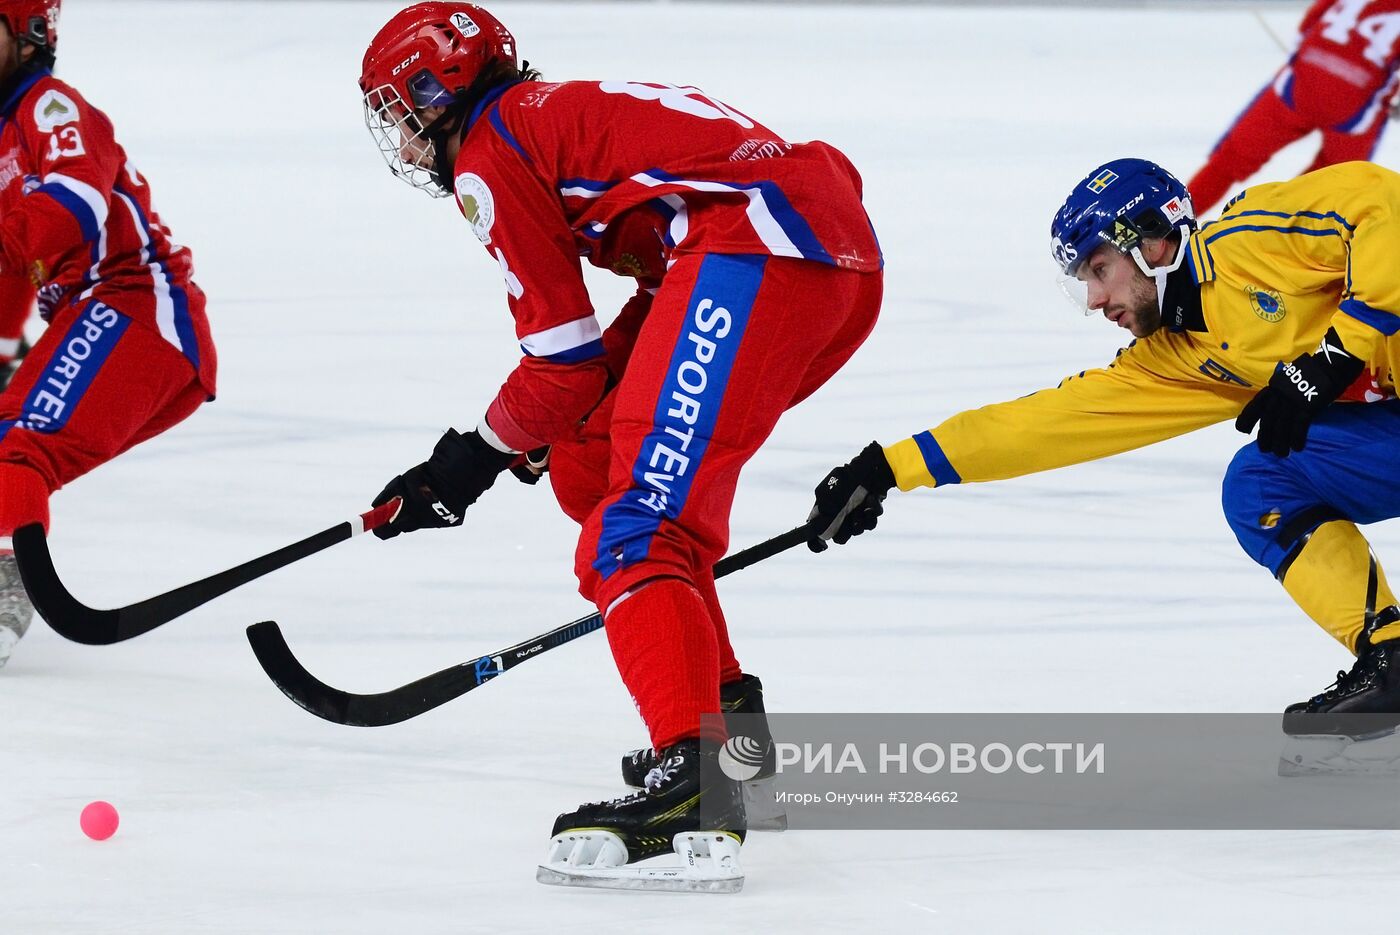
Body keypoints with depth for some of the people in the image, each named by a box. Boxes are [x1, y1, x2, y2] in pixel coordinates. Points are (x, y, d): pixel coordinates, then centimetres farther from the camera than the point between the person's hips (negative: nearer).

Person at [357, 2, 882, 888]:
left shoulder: (489, 156, 6)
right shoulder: (570, 114, 33)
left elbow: (564, 354, 3)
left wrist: (476, 457, 17)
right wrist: (568, 440, 27)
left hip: (755, 251, -10)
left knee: (638, 517, -17)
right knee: (592, 467, 23)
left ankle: (690, 774, -37)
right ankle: (724, 710, 23)